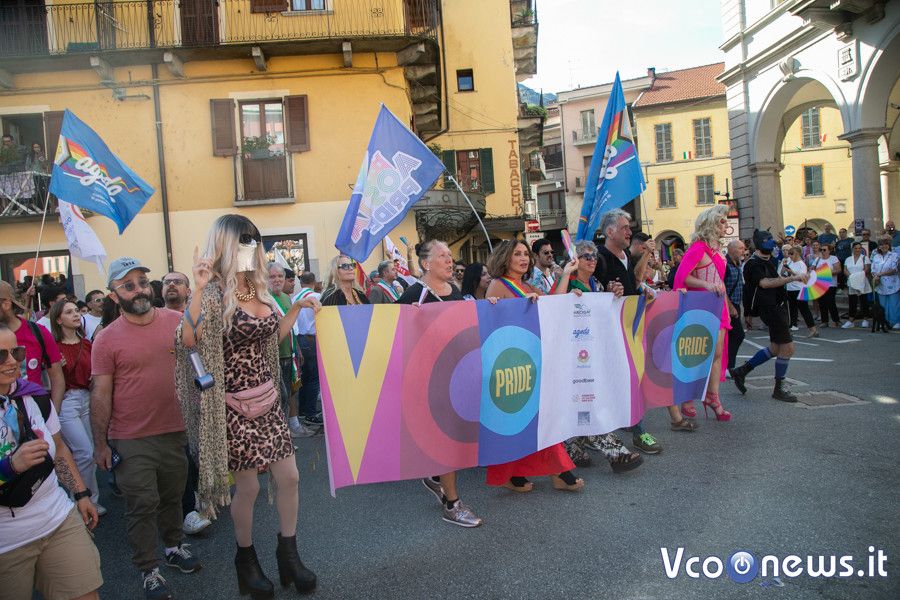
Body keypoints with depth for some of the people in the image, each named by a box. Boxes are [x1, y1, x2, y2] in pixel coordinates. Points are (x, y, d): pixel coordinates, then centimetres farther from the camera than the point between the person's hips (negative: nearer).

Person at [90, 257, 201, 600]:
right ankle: (148, 570, 23)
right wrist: (100, 444, -5)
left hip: (174, 430, 3)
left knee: (172, 496, 20)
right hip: (130, 440, -3)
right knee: (142, 505, 6)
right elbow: (100, 395, -7)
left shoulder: (177, 321, -3)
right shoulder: (107, 339, -10)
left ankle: (174, 545, 42)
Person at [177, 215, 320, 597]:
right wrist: (198, 289, -32)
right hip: (235, 405, -6)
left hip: (268, 399, 6)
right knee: (247, 486, 6)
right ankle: (246, 558, 31)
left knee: (288, 477, 8)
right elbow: (188, 341, -27)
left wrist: (297, 307, 14)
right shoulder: (215, 293, -11)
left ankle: (288, 554, 27)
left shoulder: (259, 289, 8)